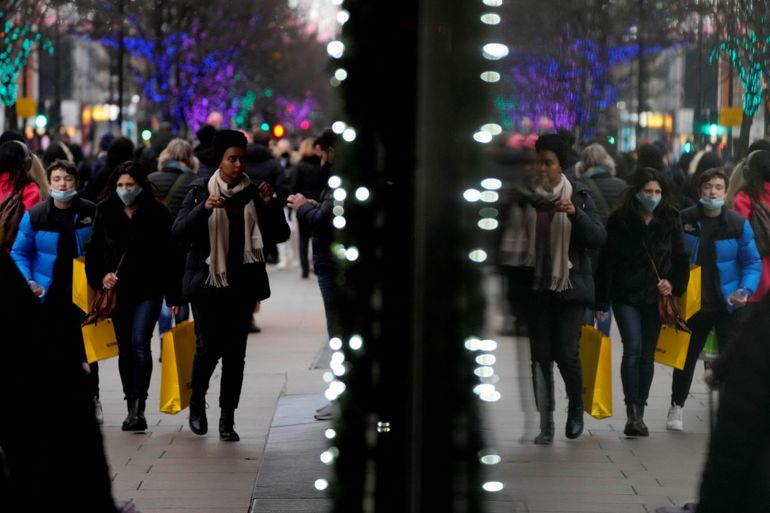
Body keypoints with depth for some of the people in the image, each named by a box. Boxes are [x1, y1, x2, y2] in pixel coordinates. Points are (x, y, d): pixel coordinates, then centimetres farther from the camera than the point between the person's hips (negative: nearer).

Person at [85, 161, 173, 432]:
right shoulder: (106, 212, 4)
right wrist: (101, 276, -11)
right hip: (118, 289, 4)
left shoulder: (156, 213, -3)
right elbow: (94, 250, 7)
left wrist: (174, 295, -4)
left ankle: (139, 406, -17)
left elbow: (168, 255, -2)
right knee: (125, 349, 10)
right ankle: (132, 407, 20)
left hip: (148, 289, -3)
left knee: (140, 342, -18)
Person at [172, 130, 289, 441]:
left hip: (243, 284, 2)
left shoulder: (253, 193, 6)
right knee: (209, 348, -5)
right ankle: (197, 401, 22)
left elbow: (279, 236, 5)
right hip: (208, 281, -2)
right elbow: (179, 235, -10)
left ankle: (227, 418, 7)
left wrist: (270, 205, -11)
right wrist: (204, 208, -24)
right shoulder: (200, 191, -1)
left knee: (235, 352, 0)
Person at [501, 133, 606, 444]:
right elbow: (516, 240, 13)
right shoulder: (525, 197, 5)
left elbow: (598, 238, -9)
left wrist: (575, 213, -23)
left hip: (570, 286, -2)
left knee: (566, 353, -8)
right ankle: (546, 424, 3)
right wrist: (515, 283, 3)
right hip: (535, 287, 2)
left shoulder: (579, 196, 0)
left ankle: (576, 408, 18)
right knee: (540, 355, -2)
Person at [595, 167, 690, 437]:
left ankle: (639, 413, 16)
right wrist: (601, 302, -4)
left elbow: (681, 258, 10)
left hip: (655, 296, 3)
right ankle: (632, 412, -14)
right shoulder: (619, 221, -5)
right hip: (626, 296, -3)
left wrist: (673, 283, -8)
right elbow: (606, 262, -3)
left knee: (647, 354, 7)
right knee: (633, 349, -15)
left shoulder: (671, 221, 1)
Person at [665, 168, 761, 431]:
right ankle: (676, 407, 33)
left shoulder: (738, 224, -8)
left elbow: (752, 262, -2)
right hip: (693, 302, 2)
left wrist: (745, 290, -16)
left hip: (727, 304, -2)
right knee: (686, 357, 16)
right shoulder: (684, 220, -5)